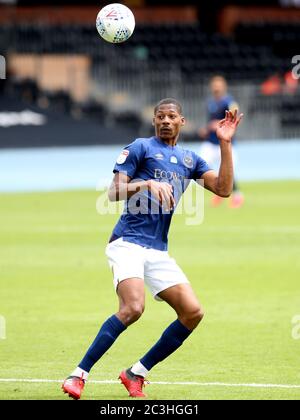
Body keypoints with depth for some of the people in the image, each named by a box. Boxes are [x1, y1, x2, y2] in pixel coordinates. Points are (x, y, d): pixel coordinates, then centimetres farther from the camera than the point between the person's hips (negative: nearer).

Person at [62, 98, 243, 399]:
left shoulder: (190, 160, 19)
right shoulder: (140, 148, 3)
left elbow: (223, 188, 9)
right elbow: (114, 192, -4)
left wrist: (225, 143, 4)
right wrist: (147, 184, -21)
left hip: (158, 251, 6)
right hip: (128, 243, -6)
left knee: (192, 312, -8)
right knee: (133, 307, -28)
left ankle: (136, 374, 3)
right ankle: (78, 375, -22)